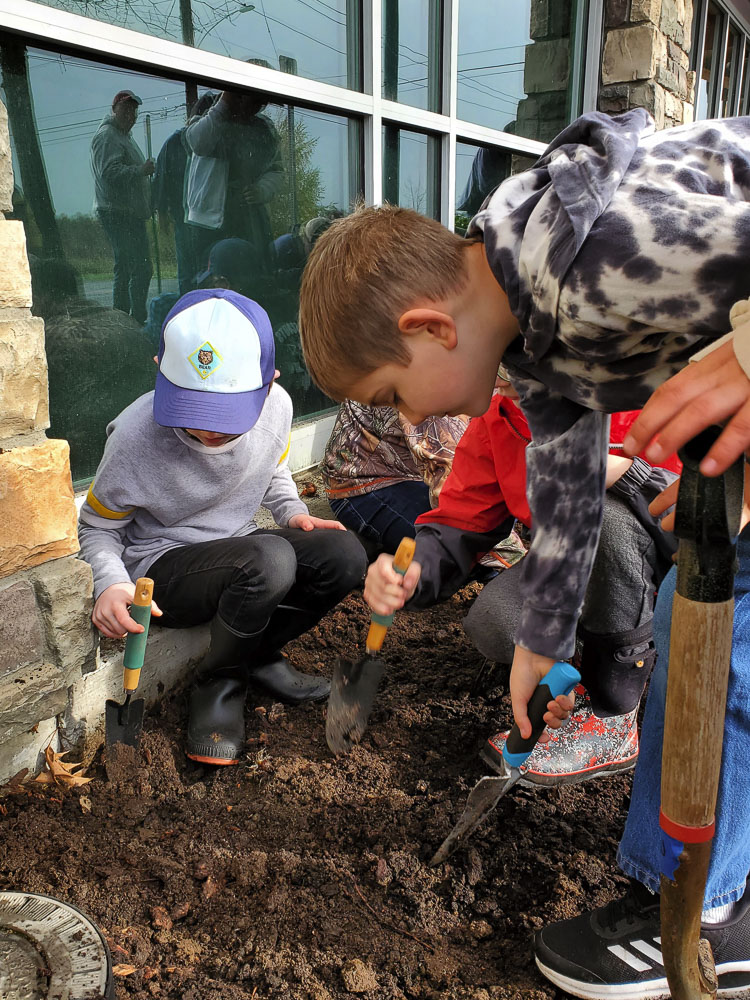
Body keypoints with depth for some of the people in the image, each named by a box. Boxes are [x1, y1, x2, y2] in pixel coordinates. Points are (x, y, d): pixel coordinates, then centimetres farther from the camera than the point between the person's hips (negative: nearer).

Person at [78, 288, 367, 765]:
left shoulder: (276, 407, -11)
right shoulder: (135, 436, -23)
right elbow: (98, 528, -6)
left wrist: (293, 512, -6)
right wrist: (111, 583, -26)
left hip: (240, 554, 5)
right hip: (162, 567, -5)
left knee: (345, 554, -21)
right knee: (270, 560, -36)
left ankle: (259, 656, 2)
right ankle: (220, 685, -9)